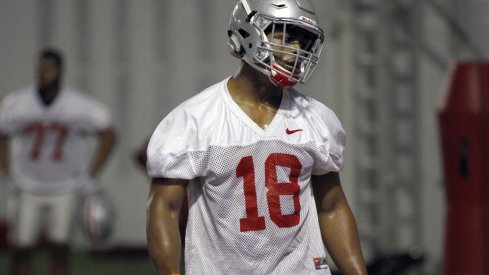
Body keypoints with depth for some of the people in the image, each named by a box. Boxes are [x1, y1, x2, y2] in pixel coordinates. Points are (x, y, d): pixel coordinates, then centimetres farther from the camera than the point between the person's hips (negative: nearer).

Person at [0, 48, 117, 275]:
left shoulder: (80, 107, -12)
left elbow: (108, 137, 2)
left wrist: (90, 176, -1)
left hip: (64, 190, -1)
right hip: (28, 189, 1)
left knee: (59, 250, -8)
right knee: (21, 252, 0)